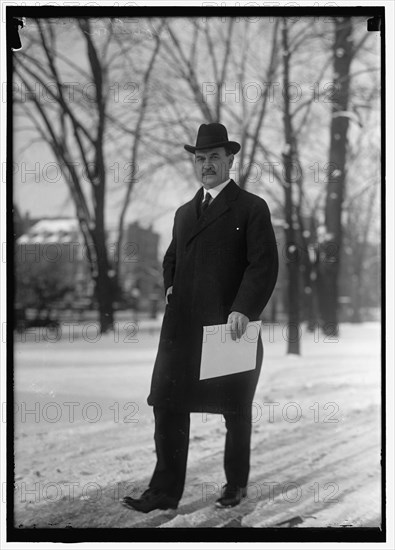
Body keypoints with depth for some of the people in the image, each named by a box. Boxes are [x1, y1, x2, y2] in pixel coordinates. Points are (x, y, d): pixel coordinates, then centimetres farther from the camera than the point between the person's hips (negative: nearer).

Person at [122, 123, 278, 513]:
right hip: (183, 327, 5)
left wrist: (243, 310, -21)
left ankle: (236, 485, 27)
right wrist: (170, 286, 10)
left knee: (236, 411, 10)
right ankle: (165, 491, 7)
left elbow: (264, 265, -10)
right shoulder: (184, 212, 18)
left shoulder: (252, 208, -3)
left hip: (231, 326, -5)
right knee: (168, 407, 0)